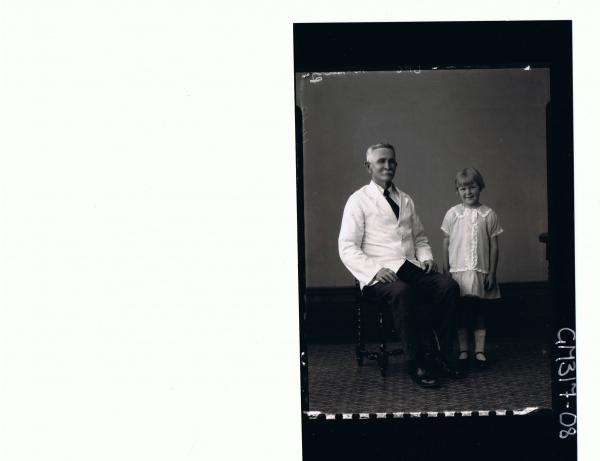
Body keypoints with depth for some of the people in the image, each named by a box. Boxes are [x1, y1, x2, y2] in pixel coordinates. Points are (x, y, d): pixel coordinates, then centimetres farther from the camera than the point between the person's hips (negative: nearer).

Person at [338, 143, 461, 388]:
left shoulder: (405, 200, 21)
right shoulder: (359, 200, 3)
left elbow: (420, 238, 29)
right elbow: (347, 248, -4)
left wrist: (426, 257, 6)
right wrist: (375, 270, -19)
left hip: (411, 267, 5)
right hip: (380, 274, -5)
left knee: (448, 285, -22)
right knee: (402, 292, -37)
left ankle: (441, 356, -16)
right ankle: (419, 364, -26)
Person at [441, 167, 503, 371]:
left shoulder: (489, 215, 0)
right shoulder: (452, 214, 0)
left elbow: (494, 246, 2)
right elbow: (446, 244, 4)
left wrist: (492, 272, -2)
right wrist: (445, 271, 1)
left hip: (481, 273, 0)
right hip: (458, 272, 0)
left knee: (480, 312, 7)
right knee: (460, 312, 6)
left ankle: (480, 351, 14)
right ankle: (463, 351, 16)